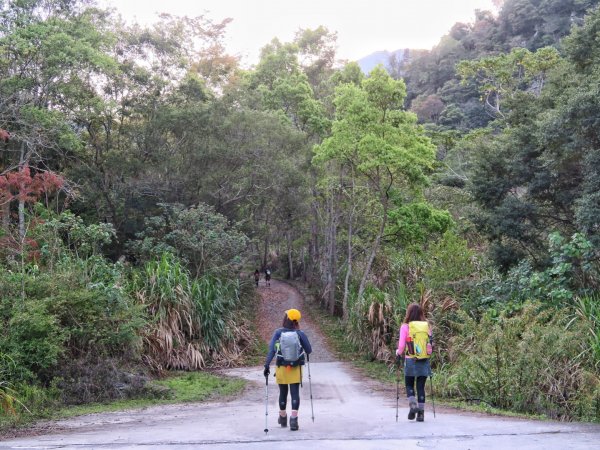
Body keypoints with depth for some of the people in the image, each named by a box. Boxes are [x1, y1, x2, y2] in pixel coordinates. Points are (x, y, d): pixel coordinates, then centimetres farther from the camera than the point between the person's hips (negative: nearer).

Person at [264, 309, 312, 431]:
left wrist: (267, 365, -11)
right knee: (295, 393, -1)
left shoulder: (278, 332, -6)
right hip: (296, 368, -1)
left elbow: (271, 350, -12)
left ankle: (283, 418, 32)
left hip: (281, 368, 1)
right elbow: (309, 350, 0)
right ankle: (294, 419, -14)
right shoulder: (300, 334, -6)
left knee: (283, 393, 17)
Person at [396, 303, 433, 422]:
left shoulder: (405, 327, -6)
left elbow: (401, 345, -7)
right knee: (421, 386, 10)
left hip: (410, 360, -2)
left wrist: (398, 353, 11)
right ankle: (421, 412, 8)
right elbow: (431, 344, 4)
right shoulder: (427, 326, 2)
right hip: (424, 361, 2)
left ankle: (413, 404, -10)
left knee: (409, 385, 13)